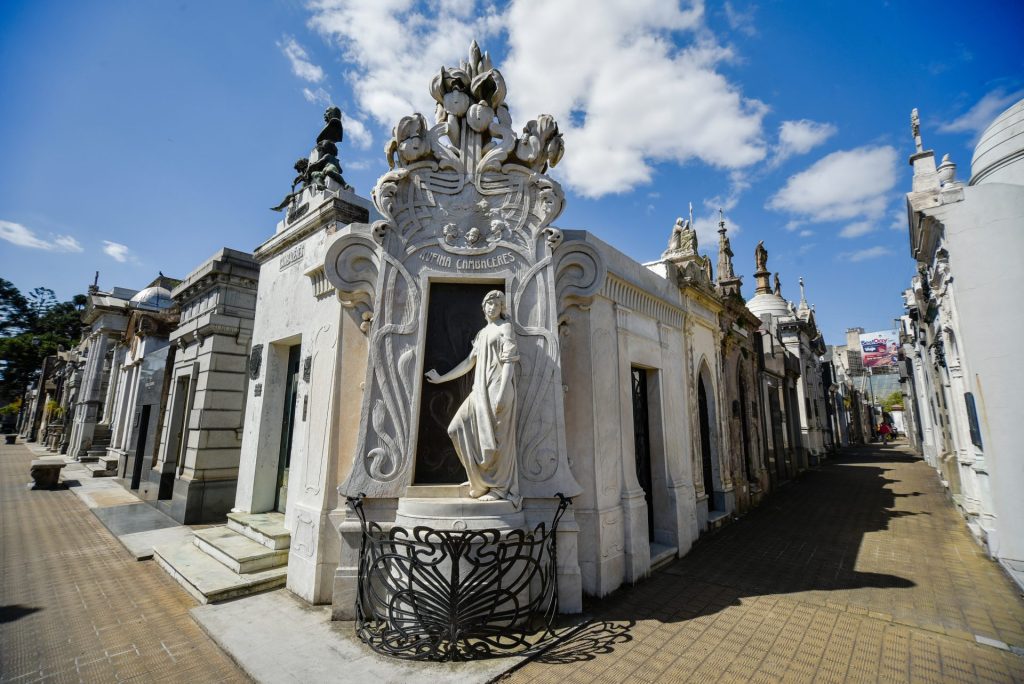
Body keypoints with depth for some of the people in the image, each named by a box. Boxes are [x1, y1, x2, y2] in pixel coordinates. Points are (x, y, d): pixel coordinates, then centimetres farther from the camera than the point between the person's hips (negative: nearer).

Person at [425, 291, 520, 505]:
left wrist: (501, 393, -20)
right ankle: (483, 480, 15)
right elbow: (469, 363, 22)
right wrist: (441, 378, 23)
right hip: (481, 390, 8)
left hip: (497, 389, -8)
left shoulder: (505, 327, 1)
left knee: (496, 438, -4)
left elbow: (509, 362, -9)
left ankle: (500, 489, 8)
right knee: (458, 428, 3)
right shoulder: (482, 333, 21)